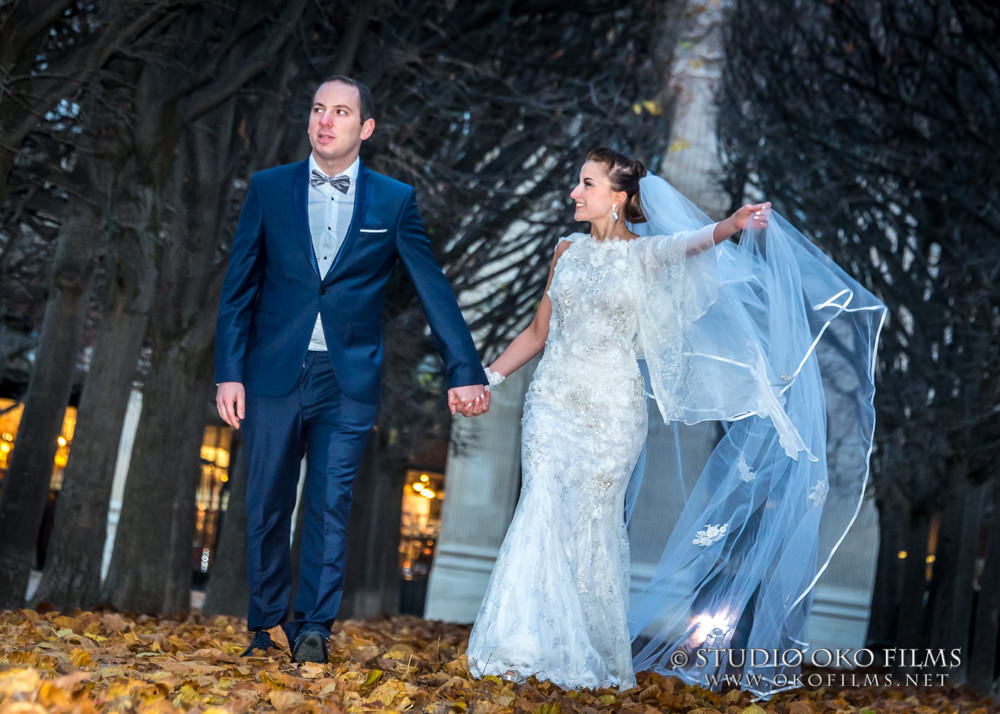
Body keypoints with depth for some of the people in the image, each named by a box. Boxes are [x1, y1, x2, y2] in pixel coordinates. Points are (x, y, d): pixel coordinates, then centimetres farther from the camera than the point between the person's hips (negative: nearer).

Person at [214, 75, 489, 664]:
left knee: (331, 506, -1)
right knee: (268, 508, 8)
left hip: (349, 379, -1)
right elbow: (239, 288, 5)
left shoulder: (394, 201, 3)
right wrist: (230, 373, -2)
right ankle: (266, 626, 21)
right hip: (274, 372, 1)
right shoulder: (268, 189, 5)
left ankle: (314, 626, 8)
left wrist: (465, 370, -2)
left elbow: (434, 289, 3)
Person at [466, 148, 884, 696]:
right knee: (542, 519, -3)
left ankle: (592, 656, 17)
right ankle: (532, 648, 7)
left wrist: (733, 225, -45)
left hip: (611, 414, -3)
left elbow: (692, 244, -25)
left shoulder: (645, 253, -2)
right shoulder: (568, 250, 9)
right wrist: (489, 375, 11)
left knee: (592, 524, 2)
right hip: (552, 403, 3)